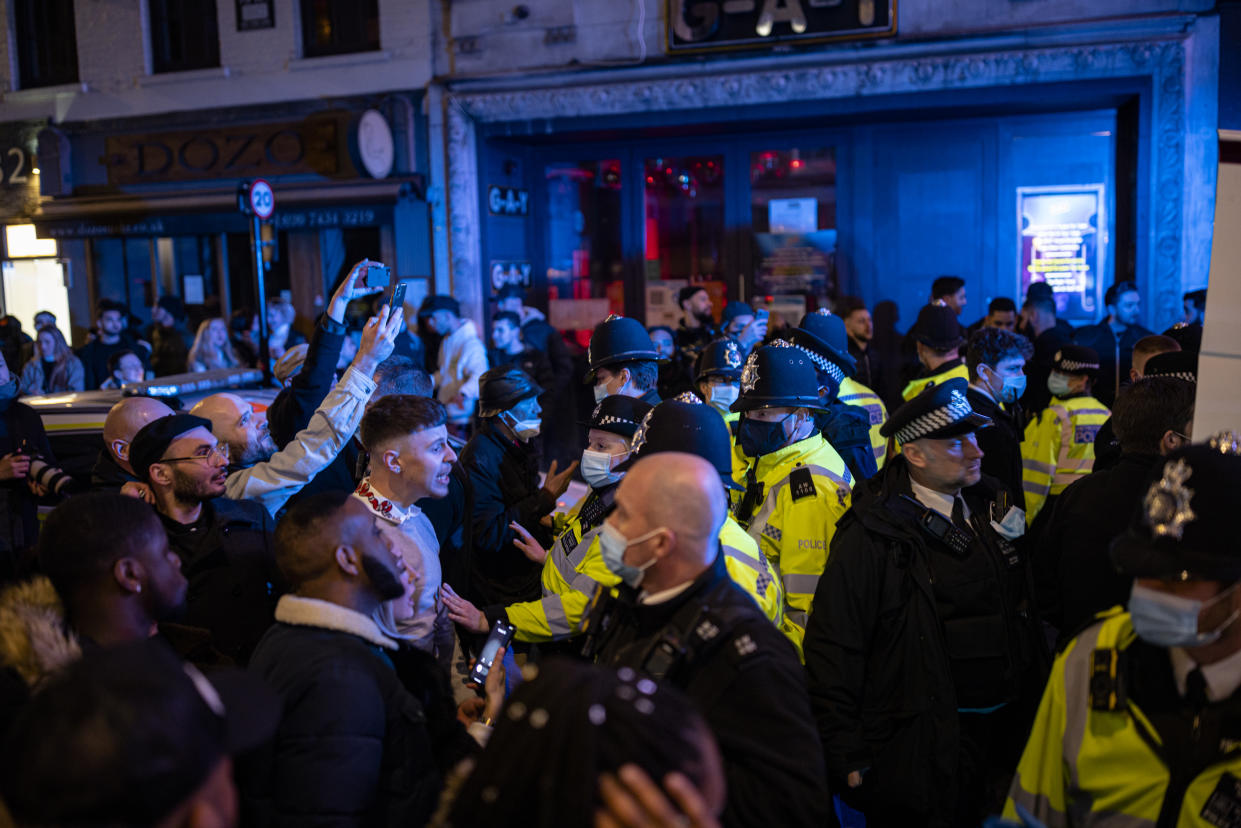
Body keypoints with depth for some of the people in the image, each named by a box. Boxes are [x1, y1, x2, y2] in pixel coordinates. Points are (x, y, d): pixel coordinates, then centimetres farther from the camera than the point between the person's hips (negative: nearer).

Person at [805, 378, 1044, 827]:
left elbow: (1023, 613, 15)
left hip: (1010, 734, 6)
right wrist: (846, 756, -16)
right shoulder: (872, 536, -16)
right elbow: (833, 649, -15)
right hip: (923, 752, -6)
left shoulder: (992, 507, 5)